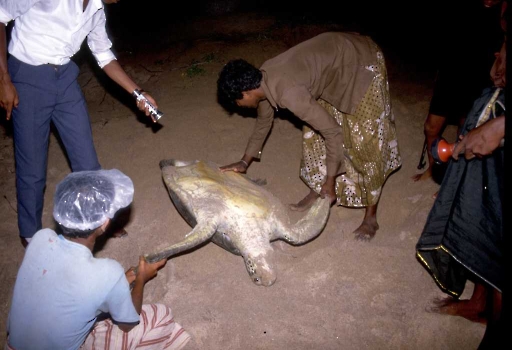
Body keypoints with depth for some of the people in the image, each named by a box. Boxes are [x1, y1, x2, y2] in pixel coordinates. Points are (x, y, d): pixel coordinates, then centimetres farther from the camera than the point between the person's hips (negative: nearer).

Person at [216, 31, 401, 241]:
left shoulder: (288, 93, -33)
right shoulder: (262, 78, -6)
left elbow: (333, 132, -28)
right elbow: (264, 121, 12)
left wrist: (330, 181, -18)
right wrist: (245, 162, 16)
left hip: (362, 63, -9)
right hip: (336, 54, 9)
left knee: (366, 140, -4)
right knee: (314, 130, 10)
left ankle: (371, 216, 8)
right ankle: (316, 192, 27)